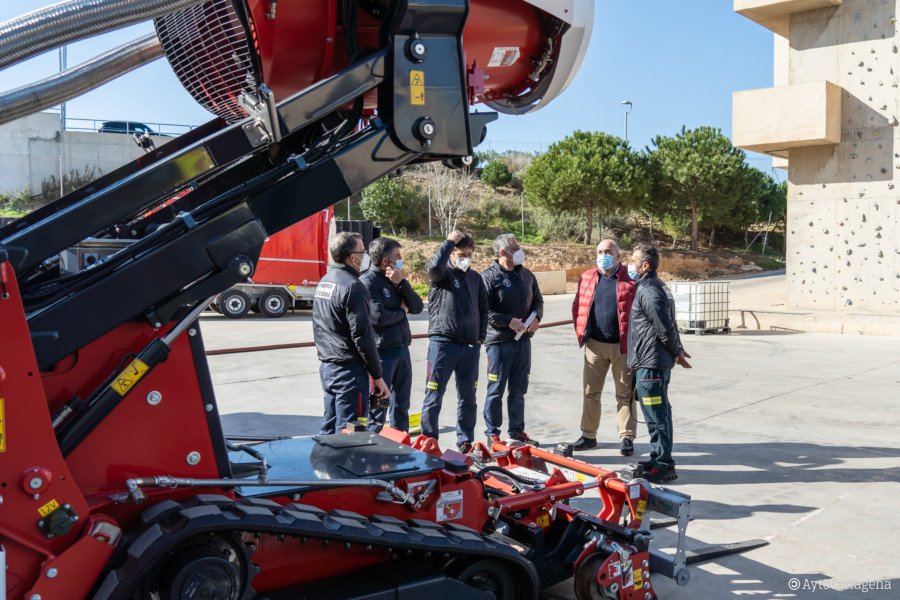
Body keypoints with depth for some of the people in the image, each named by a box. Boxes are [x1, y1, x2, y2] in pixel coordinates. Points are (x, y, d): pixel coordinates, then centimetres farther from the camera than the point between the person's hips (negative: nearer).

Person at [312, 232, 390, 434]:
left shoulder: (324, 282, 12)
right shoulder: (352, 287, -17)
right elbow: (363, 336, -18)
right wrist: (377, 376, -13)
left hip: (326, 366, 9)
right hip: (348, 371, -9)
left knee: (329, 428, 17)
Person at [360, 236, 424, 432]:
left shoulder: (396, 279, 13)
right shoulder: (368, 282, -12)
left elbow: (417, 307, 5)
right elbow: (378, 317, -22)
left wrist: (401, 283, -8)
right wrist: (402, 311, -5)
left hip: (402, 348, 8)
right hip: (382, 351, -8)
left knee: (401, 405, 16)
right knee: (378, 404, -1)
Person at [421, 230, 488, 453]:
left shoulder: (475, 278, 13)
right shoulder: (442, 274, -1)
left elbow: (483, 309, 19)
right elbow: (434, 265, -26)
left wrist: (480, 337, 11)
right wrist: (450, 241, -16)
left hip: (470, 346, 5)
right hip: (443, 343, -5)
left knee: (468, 397, 12)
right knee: (434, 395, -1)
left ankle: (466, 442, 23)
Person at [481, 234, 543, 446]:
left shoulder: (526, 275, 10)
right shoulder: (489, 276, -10)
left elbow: (538, 300, 20)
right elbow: (483, 310, -15)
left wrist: (536, 317, 0)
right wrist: (509, 321, -20)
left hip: (523, 340, 6)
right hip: (499, 341, -6)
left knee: (518, 390, 14)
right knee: (496, 390, 2)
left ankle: (517, 431, 26)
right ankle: (492, 434, 12)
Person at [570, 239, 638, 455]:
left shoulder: (630, 280, -5)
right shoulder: (587, 278, 7)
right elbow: (578, 306, 12)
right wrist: (581, 333, 4)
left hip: (622, 346, -3)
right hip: (595, 345, 4)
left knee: (625, 394, 6)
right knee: (590, 392, 10)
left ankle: (626, 437, 14)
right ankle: (588, 435, 21)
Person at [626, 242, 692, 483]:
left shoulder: (647, 290, -17)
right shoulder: (655, 286, 17)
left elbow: (664, 326, -20)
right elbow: (668, 325, 20)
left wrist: (676, 352, -7)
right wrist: (677, 351, 18)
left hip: (650, 363, -11)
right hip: (655, 362, 11)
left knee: (656, 415, -6)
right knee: (659, 412, 17)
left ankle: (663, 465, -1)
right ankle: (659, 459, 27)